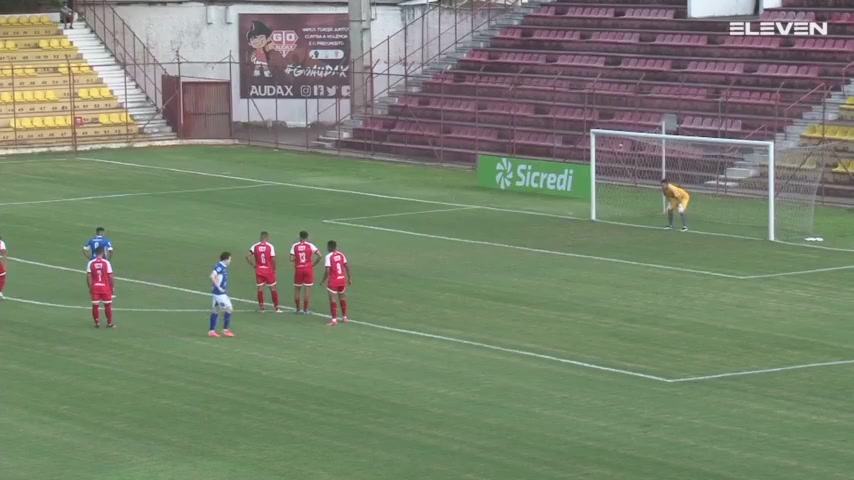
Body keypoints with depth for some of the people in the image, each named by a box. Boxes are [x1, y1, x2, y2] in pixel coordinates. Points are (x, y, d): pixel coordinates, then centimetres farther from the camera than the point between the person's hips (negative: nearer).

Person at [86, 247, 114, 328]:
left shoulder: (91, 263, -4)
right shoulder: (106, 262, -8)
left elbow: (88, 277, -5)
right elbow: (110, 276, -7)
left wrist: (90, 288, 4)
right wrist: (111, 287, 4)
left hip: (95, 288, 1)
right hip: (105, 287, -1)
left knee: (95, 306, 8)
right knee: (108, 305, 10)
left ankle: (97, 323, 10)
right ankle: (109, 323, 15)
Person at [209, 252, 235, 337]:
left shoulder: (223, 267, 11)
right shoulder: (219, 266, -17)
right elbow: (212, 276, -28)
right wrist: (218, 287, -22)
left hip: (222, 293, 10)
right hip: (220, 293, -10)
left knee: (215, 311, 11)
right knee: (229, 309, -6)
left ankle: (211, 331, 15)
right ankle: (226, 330, 0)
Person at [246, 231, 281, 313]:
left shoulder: (255, 246, -1)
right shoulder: (270, 246, -9)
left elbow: (248, 257, -8)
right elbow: (273, 259, -14)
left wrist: (253, 265, 3)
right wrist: (274, 269, 0)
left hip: (259, 270, 2)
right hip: (269, 270, -2)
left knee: (260, 288, 7)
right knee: (273, 288, 7)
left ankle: (261, 307, 7)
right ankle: (276, 307, 9)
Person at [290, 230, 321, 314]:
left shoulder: (295, 246, -2)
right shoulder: (310, 246, -4)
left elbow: (292, 259, -9)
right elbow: (319, 255, -13)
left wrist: (297, 259, 11)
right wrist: (314, 263, 0)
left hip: (298, 269, 1)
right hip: (308, 269, -1)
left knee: (297, 289, 14)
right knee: (307, 289, 3)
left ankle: (298, 309, 18)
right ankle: (305, 310, 4)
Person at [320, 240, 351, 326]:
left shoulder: (329, 256, -13)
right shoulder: (341, 255, 4)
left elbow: (327, 271, -17)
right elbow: (347, 266, 5)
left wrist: (323, 281, -6)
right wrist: (349, 278, 14)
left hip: (333, 281, -6)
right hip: (342, 279, 6)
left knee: (332, 299, -3)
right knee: (342, 297, 20)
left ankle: (334, 320, -8)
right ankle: (345, 317, 27)